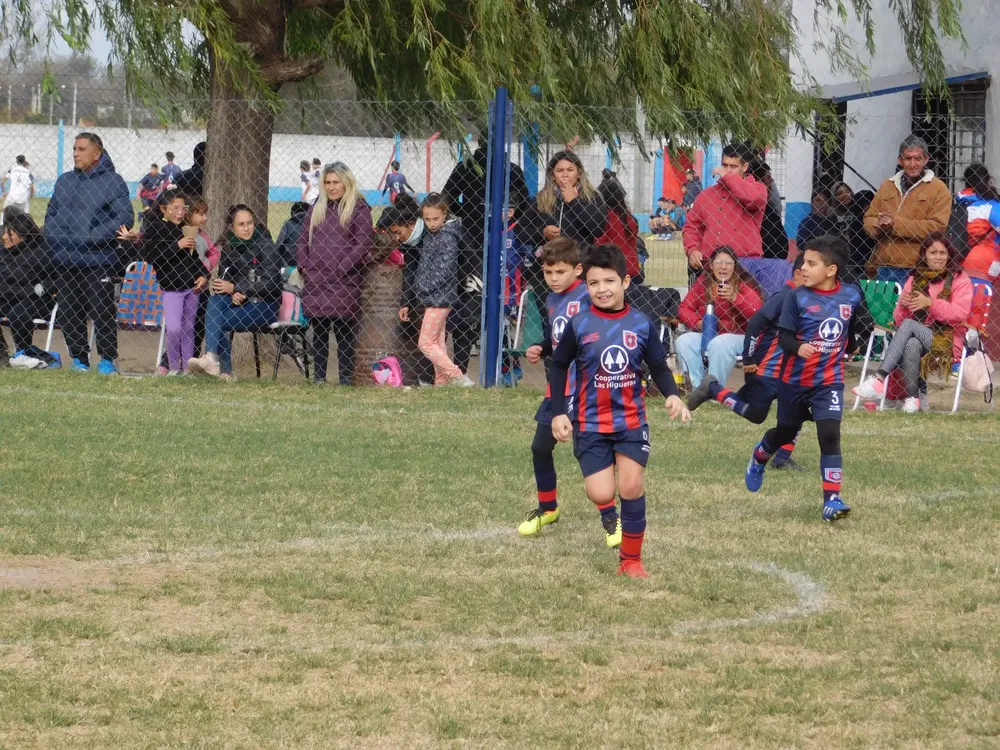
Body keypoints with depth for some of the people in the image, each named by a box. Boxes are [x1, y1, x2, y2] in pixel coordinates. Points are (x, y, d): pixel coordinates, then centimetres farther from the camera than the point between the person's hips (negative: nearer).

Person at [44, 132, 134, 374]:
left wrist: (91, 238, -18)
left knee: (101, 313, -3)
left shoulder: (112, 181, -4)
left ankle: (108, 359, 7)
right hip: (65, 262, 6)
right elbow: (51, 214, 21)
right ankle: (79, 358, 18)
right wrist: (54, 237, 0)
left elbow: (125, 218, -11)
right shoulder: (64, 181, 15)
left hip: (98, 262, -6)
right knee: (69, 314, 8)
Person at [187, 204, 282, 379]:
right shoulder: (228, 247, 9)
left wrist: (234, 288, -16)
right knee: (215, 301, -26)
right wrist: (234, 294, -18)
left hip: (265, 307, -5)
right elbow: (224, 279, 5)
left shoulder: (266, 247, -7)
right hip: (240, 302, 5)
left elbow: (269, 284, -14)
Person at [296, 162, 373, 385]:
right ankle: (318, 376, 11)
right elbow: (303, 240, 19)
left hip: (344, 283, -5)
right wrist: (303, 265, 4)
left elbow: (363, 244, -8)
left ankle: (346, 377, 0)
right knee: (318, 331, 7)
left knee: (345, 331, -3)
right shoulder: (317, 209, 17)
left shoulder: (358, 209, -1)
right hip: (315, 281, 5)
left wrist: (342, 267, -15)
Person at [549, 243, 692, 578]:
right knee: (601, 495, -9)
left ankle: (631, 558, 10)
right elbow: (559, 367, 4)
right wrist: (558, 413, -1)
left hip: (632, 421, 1)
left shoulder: (641, 325, -4)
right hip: (590, 423, -1)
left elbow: (659, 366, 7)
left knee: (631, 487, -6)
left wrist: (672, 395, -11)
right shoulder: (579, 325, -7)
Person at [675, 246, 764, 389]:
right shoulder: (703, 282, 9)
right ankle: (697, 386, -20)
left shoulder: (744, 284, -2)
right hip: (706, 334, 4)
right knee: (684, 341, -23)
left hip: (738, 336, -4)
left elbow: (756, 312, -17)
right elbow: (684, 308, 8)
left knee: (719, 344, -36)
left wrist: (735, 298, -32)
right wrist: (697, 322, -12)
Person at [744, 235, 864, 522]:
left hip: (830, 380, 0)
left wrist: (850, 345, 16)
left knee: (830, 433, -15)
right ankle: (760, 456, 52)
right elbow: (784, 336, -16)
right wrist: (798, 347, -34)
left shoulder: (851, 296, -5)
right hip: (795, 379, 0)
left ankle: (832, 498, -11)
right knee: (786, 431, 18)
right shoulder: (798, 297, -13)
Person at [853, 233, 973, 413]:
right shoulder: (915, 279, 15)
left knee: (909, 324, -29)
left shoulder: (959, 279, 5)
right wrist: (902, 306, -10)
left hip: (946, 342, -3)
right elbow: (899, 320, 13)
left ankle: (880, 378, -38)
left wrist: (930, 303, -20)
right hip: (917, 338, 3)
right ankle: (914, 395, -29)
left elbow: (961, 313, -11)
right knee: (911, 344, -34)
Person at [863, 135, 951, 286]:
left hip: (915, 270, -5)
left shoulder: (938, 189, -1)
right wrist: (878, 225, -8)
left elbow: (937, 227, -11)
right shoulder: (887, 186, 16)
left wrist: (896, 223, -15)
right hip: (883, 268, 5)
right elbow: (868, 219, 17)